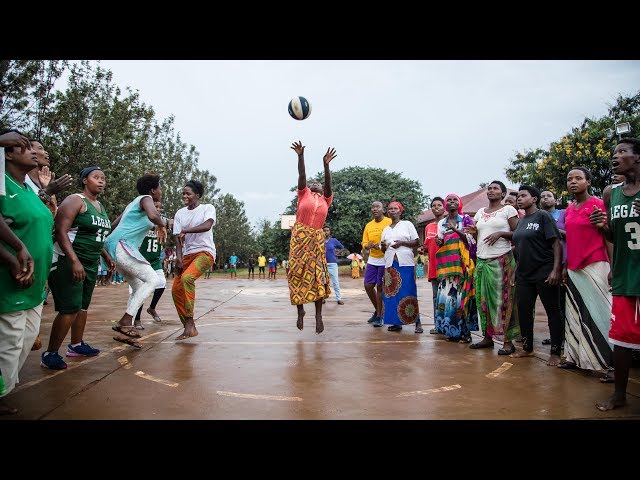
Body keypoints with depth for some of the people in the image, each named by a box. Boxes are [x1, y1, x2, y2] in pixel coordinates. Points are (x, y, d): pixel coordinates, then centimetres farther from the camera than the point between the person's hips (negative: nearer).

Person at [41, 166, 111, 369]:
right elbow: (61, 231, -20)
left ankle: (76, 345, 27)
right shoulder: (75, 201, -11)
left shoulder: (101, 206, 14)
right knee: (70, 309, -11)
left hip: (91, 263, 9)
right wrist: (74, 261, -27)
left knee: (83, 306, 14)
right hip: (68, 262, -9)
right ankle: (50, 353, 0)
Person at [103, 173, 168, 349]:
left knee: (139, 288, 12)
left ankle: (124, 331, 10)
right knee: (152, 279, -12)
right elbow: (153, 215, -28)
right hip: (122, 245, -10)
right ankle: (125, 321, -17)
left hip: (114, 248, 10)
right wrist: (162, 225, -7)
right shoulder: (146, 199, -4)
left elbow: (114, 224, 30)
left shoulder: (135, 202, 25)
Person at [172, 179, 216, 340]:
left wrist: (186, 230, -26)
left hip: (205, 252, -6)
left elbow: (207, 225, -21)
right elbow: (179, 238, 6)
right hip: (187, 254, 6)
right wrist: (178, 258, -8)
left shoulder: (208, 208, -1)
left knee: (187, 277, -30)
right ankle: (189, 327, 11)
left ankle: (190, 322, -25)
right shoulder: (180, 213, 12)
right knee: (176, 289, -2)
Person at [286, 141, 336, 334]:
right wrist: (300, 156, -18)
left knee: (317, 274, -3)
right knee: (298, 273, -1)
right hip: (300, 236, -1)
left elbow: (328, 183, -2)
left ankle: (318, 315, -2)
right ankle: (300, 310, 11)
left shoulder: (326, 199, 13)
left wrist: (326, 165, -16)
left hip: (316, 238, 1)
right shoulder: (304, 194, 10)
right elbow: (302, 175, -4)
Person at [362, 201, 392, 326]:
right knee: (368, 285, 4)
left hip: (385, 260, -5)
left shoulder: (390, 222, -6)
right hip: (372, 260, 5)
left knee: (380, 287, -1)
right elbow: (364, 244, 9)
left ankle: (379, 316, 11)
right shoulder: (368, 225, 10)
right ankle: (377, 310, 26)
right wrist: (367, 246, -14)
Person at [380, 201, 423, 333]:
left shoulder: (407, 224, 7)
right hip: (390, 264, 4)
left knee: (409, 292, -8)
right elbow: (383, 249, 23)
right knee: (392, 292, 0)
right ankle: (396, 322, 6)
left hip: (406, 263, -4)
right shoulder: (386, 230, 19)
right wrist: (383, 246, 0)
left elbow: (417, 242, 2)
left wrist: (402, 243, -12)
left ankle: (417, 322, -4)